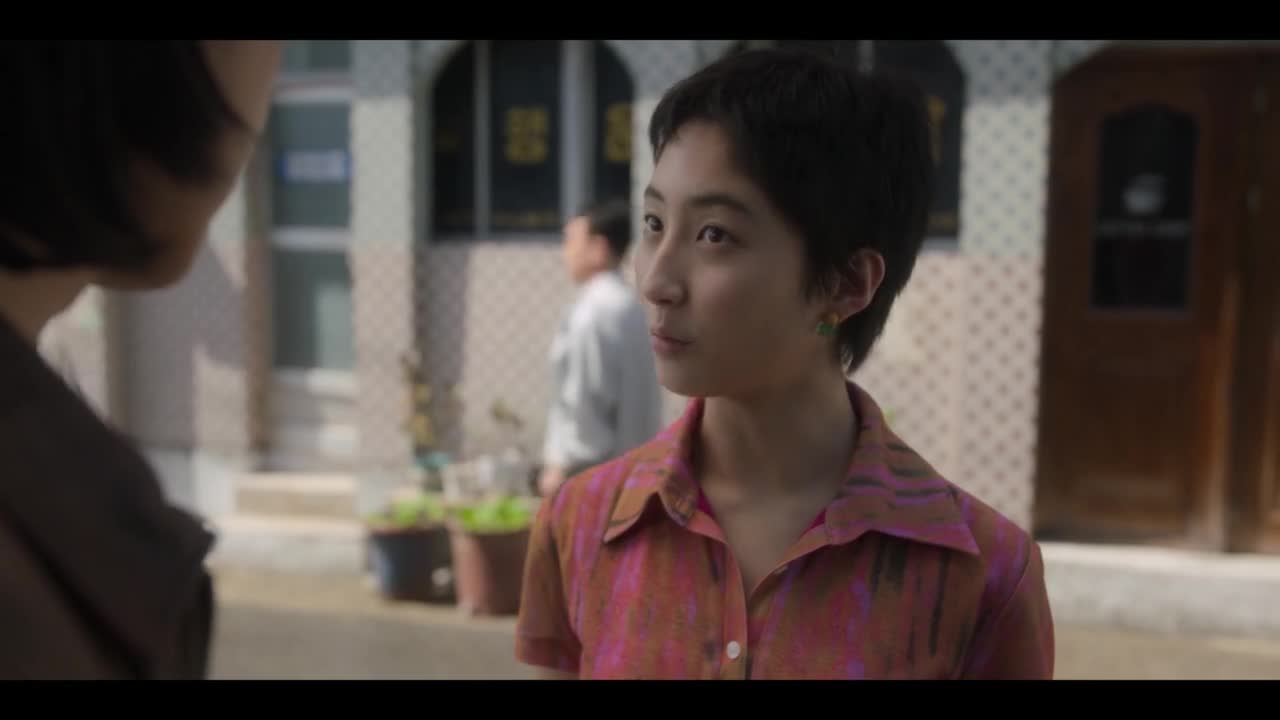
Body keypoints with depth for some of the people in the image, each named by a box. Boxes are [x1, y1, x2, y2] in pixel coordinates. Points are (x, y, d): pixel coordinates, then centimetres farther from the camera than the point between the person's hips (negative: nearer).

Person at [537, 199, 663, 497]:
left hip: (592, 472, -8)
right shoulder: (636, 308, 10)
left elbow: (584, 399, -18)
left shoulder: (591, 312, -16)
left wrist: (561, 465, -10)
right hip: (635, 463, 8)